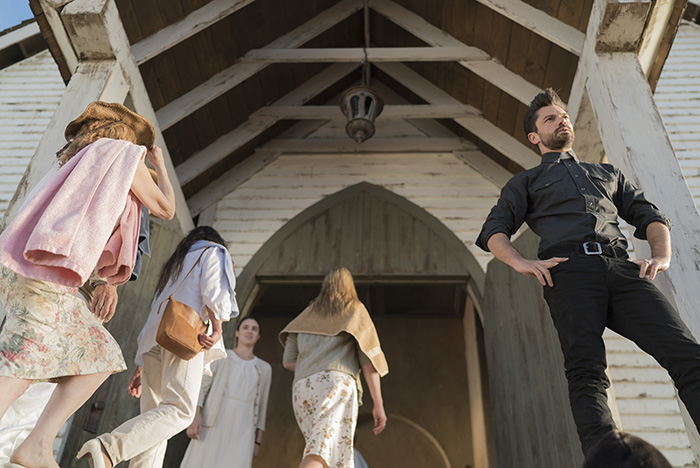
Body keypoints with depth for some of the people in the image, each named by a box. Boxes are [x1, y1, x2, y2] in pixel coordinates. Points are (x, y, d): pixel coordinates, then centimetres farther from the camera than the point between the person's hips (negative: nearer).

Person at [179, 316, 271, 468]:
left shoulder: (264, 368, 15)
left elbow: (261, 407, 16)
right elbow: (201, 388, 1)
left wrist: (258, 441, 10)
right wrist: (195, 416, -15)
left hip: (242, 431, 1)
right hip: (213, 425, -1)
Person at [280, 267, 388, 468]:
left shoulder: (307, 316, 26)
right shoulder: (356, 311, 16)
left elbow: (288, 362, 18)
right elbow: (368, 359, 5)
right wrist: (378, 403, 3)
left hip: (303, 387, 4)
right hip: (337, 383, -4)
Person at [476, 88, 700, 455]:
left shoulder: (609, 173, 38)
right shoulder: (525, 182, 29)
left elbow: (650, 216, 29)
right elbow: (493, 232, 15)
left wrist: (661, 254, 6)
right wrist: (521, 262, -6)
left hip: (621, 268, 3)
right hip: (569, 271, -2)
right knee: (587, 372, -24)